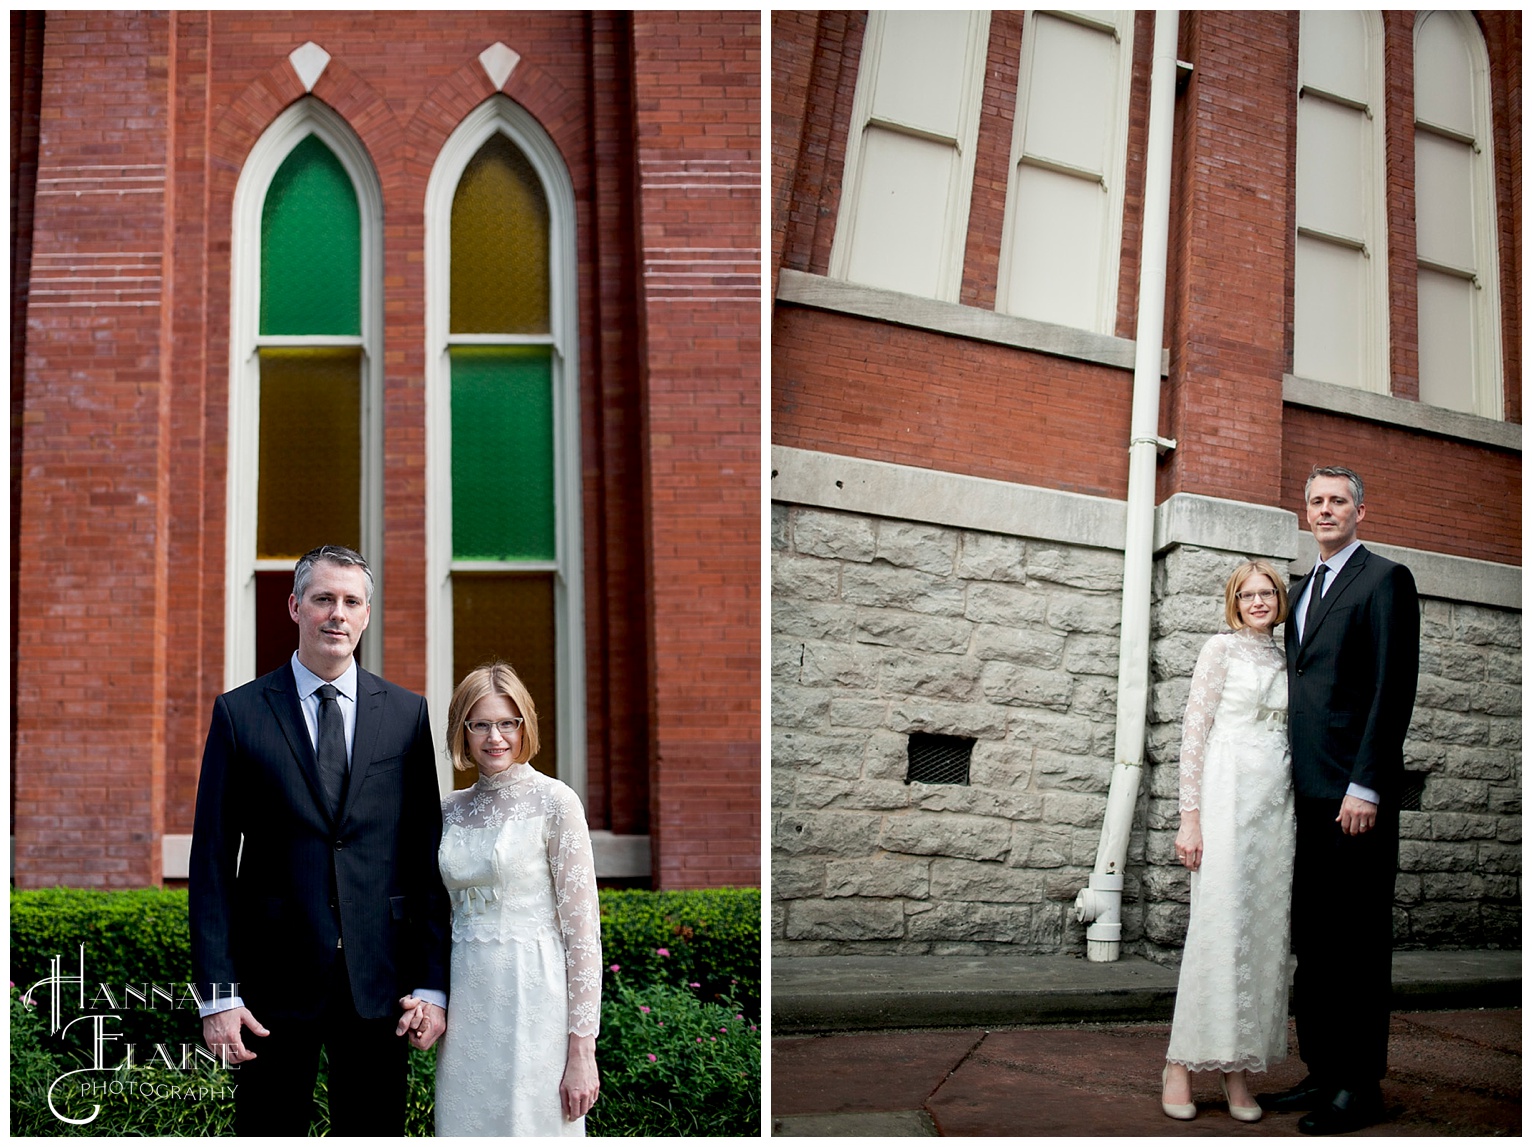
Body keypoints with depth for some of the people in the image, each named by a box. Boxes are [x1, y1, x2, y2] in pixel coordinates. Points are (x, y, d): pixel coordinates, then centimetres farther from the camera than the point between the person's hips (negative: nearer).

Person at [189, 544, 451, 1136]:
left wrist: (433, 982, 0)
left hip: (378, 982, 1)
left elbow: (425, 855, 5)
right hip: (276, 981, -1)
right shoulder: (239, 713, 1)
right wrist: (217, 994, -7)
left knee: (376, 1132, 8)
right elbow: (212, 862, -1)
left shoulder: (407, 714, 6)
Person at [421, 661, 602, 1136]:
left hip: (533, 1004, -5)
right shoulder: (451, 810, 10)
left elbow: (583, 931, -9)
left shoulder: (554, 802, -6)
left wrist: (581, 1051, -13)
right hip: (464, 1004, 5)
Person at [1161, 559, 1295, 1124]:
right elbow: (1194, 733, -3)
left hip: (1277, 802, 6)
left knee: (1265, 931, 1)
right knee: (1219, 925, -12)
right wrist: (1190, 817, -11)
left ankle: (1238, 1067, 5)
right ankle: (1181, 1064, -7)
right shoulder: (1222, 648, 2)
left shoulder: (1285, 660, 18)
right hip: (1228, 794, -6)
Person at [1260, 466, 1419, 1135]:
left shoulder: (1385, 579, -3)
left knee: (1358, 941, -3)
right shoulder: (1302, 591, 21)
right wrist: (1290, 780, 12)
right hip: (1309, 792, 8)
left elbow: (1393, 689, -10)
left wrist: (1366, 787, -16)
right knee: (1313, 939, 10)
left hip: (1355, 793, -8)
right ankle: (1323, 1072, 17)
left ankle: (1360, 1086, 3)